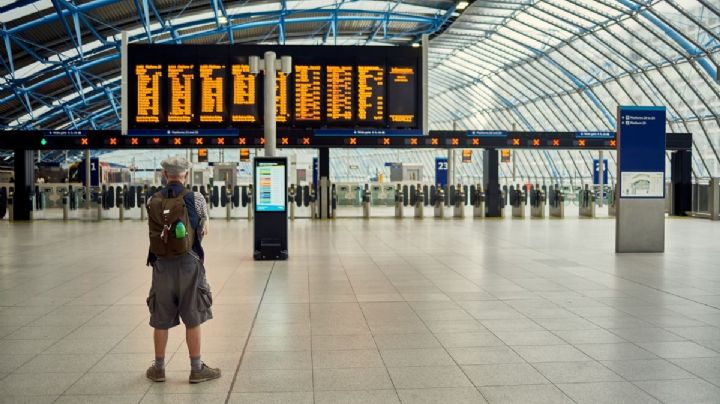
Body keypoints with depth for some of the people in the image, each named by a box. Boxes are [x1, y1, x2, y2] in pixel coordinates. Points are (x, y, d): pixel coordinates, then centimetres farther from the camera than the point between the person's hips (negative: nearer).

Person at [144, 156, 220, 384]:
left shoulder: (152, 201, 1)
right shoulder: (195, 199, -6)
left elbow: (153, 229, 9)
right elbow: (203, 229, 7)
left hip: (162, 264, 3)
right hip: (188, 262, -2)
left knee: (160, 320, 12)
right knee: (193, 320, 6)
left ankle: (159, 368, 22)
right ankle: (196, 369, 12)